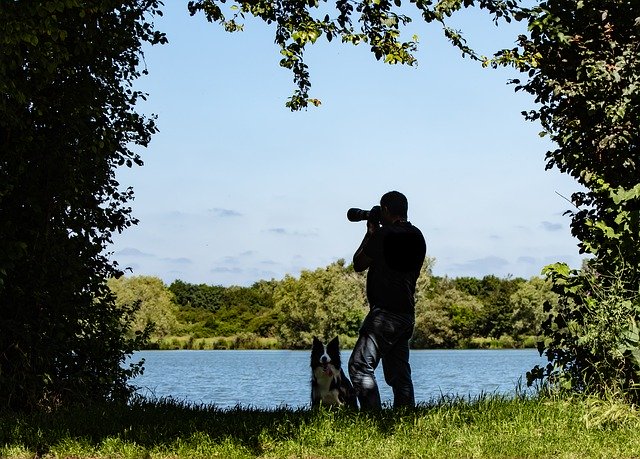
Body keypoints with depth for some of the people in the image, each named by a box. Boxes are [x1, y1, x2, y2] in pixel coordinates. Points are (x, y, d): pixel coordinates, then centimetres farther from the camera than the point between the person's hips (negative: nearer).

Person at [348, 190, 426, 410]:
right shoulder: (417, 236, 13)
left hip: (384, 313, -9)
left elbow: (358, 264, 1)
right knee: (400, 373, 13)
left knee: (360, 366, -11)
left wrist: (370, 232, 11)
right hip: (407, 315, 9)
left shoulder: (384, 234, -12)